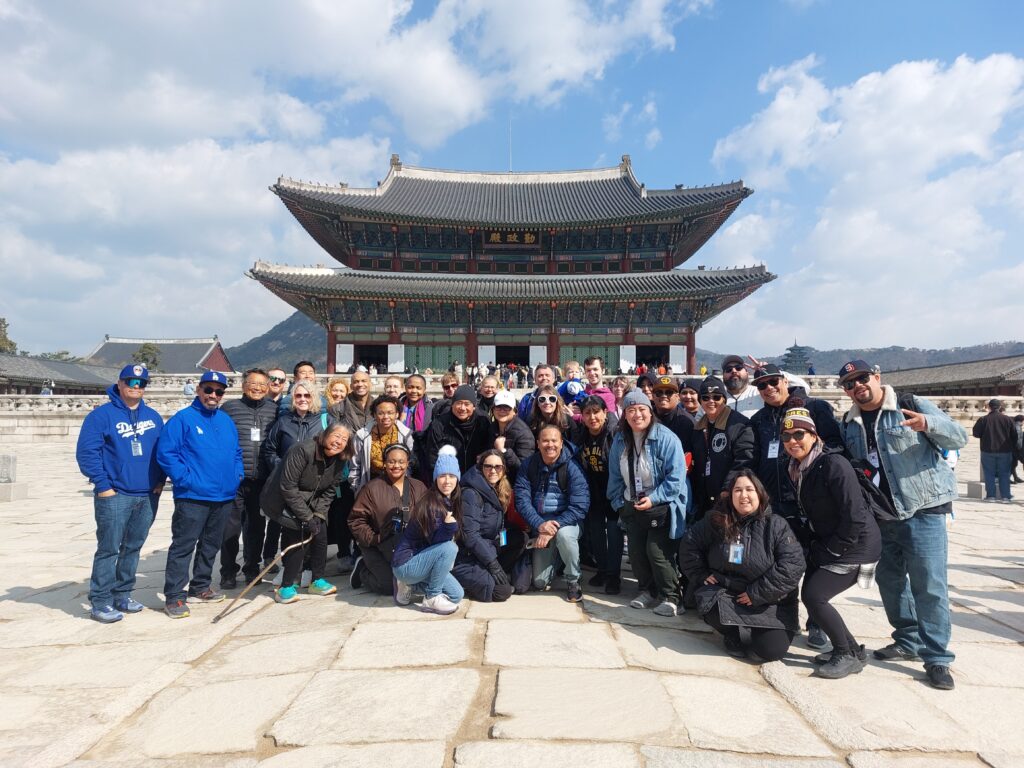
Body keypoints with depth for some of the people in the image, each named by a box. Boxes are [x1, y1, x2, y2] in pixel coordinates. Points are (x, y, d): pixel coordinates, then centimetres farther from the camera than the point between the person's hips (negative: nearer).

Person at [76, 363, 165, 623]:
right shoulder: (102, 415, -5)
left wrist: (160, 480, 7)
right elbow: (86, 452, -10)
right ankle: (100, 602, 8)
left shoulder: (153, 417, 12)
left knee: (133, 548, 13)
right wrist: (102, 485, -13)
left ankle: (122, 595, 25)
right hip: (115, 496, -5)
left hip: (148, 496, 5)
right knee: (109, 549, -2)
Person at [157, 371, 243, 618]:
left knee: (211, 545, 16)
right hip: (192, 497, -7)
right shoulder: (182, 419, -8)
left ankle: (199, 587, 30)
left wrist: (237, 475, 6)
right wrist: (186, 479, -18)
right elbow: (166, 453, -14)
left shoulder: (227, 421, 13)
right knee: (183, 545, -3)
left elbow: (236, 452, 21)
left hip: (224, 496, 7)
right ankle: (173, 596, 7)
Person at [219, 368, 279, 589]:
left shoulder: (274, 410, 7)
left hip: (261, 480, 3)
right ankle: (228, 572, 18)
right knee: (231, 526, 3)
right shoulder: (229, 408, 0)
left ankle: (252, 568, 28)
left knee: (256, 526, 13)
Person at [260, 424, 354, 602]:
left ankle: (317, 580, 11)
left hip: (309, 502, 7)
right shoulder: (303, 451, -29)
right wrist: (307, 517, -26)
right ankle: (286, 587, -6)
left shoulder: (339, 462, -8)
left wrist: (318, 515, -16)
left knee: (320, 531, -6)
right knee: (301, 535, -18)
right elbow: (288, 487, -28)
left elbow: (328, 493, 0)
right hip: (282, 500, -6)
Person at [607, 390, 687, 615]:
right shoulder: (620, 440, 3)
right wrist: (618, 502, 7)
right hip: (632, 506, 6)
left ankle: (670, 597, 9)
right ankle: (646, 591, 29)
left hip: (661, 506, -6)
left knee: (657, 552, -8)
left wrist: (654, 498, -21)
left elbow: (676, 475, -19)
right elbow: (615, 475, 12)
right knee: (636, 551, 10)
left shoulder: (665, 438, -16)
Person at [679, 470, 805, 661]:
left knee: (771, 651, -14)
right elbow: (689, 544, 6)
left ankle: (760, 629, 24)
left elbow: (793, 565, -21)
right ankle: (732, 636, 7)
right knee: (710, 606, -29)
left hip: (769, 603, -1)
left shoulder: (776, 525, -14)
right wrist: (700, 575, -2)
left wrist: (757, 593, -22)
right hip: (726, 591, 2)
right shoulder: (716, 521, -5)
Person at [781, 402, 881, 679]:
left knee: (814, 596, -13)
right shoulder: (798, 468, 3)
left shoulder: (834, 464, -24)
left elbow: (855, 518, -24)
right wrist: (816, 546, 7)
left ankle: (849, 656, 8)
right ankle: (852, 649, 24)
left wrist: (828, 551, -16)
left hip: (855, 545, -8)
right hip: (826, 545, 8)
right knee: (810, 595, 5)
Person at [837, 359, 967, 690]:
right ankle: (908, 641, 30)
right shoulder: (849, 424, 9)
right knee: (889, 580, 13)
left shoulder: (912, 405, -5)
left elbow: (959, 438, -9)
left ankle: (937, 659, 6)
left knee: (929, 585, -5)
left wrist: (928, 423, -29)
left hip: (922, 510, -5)